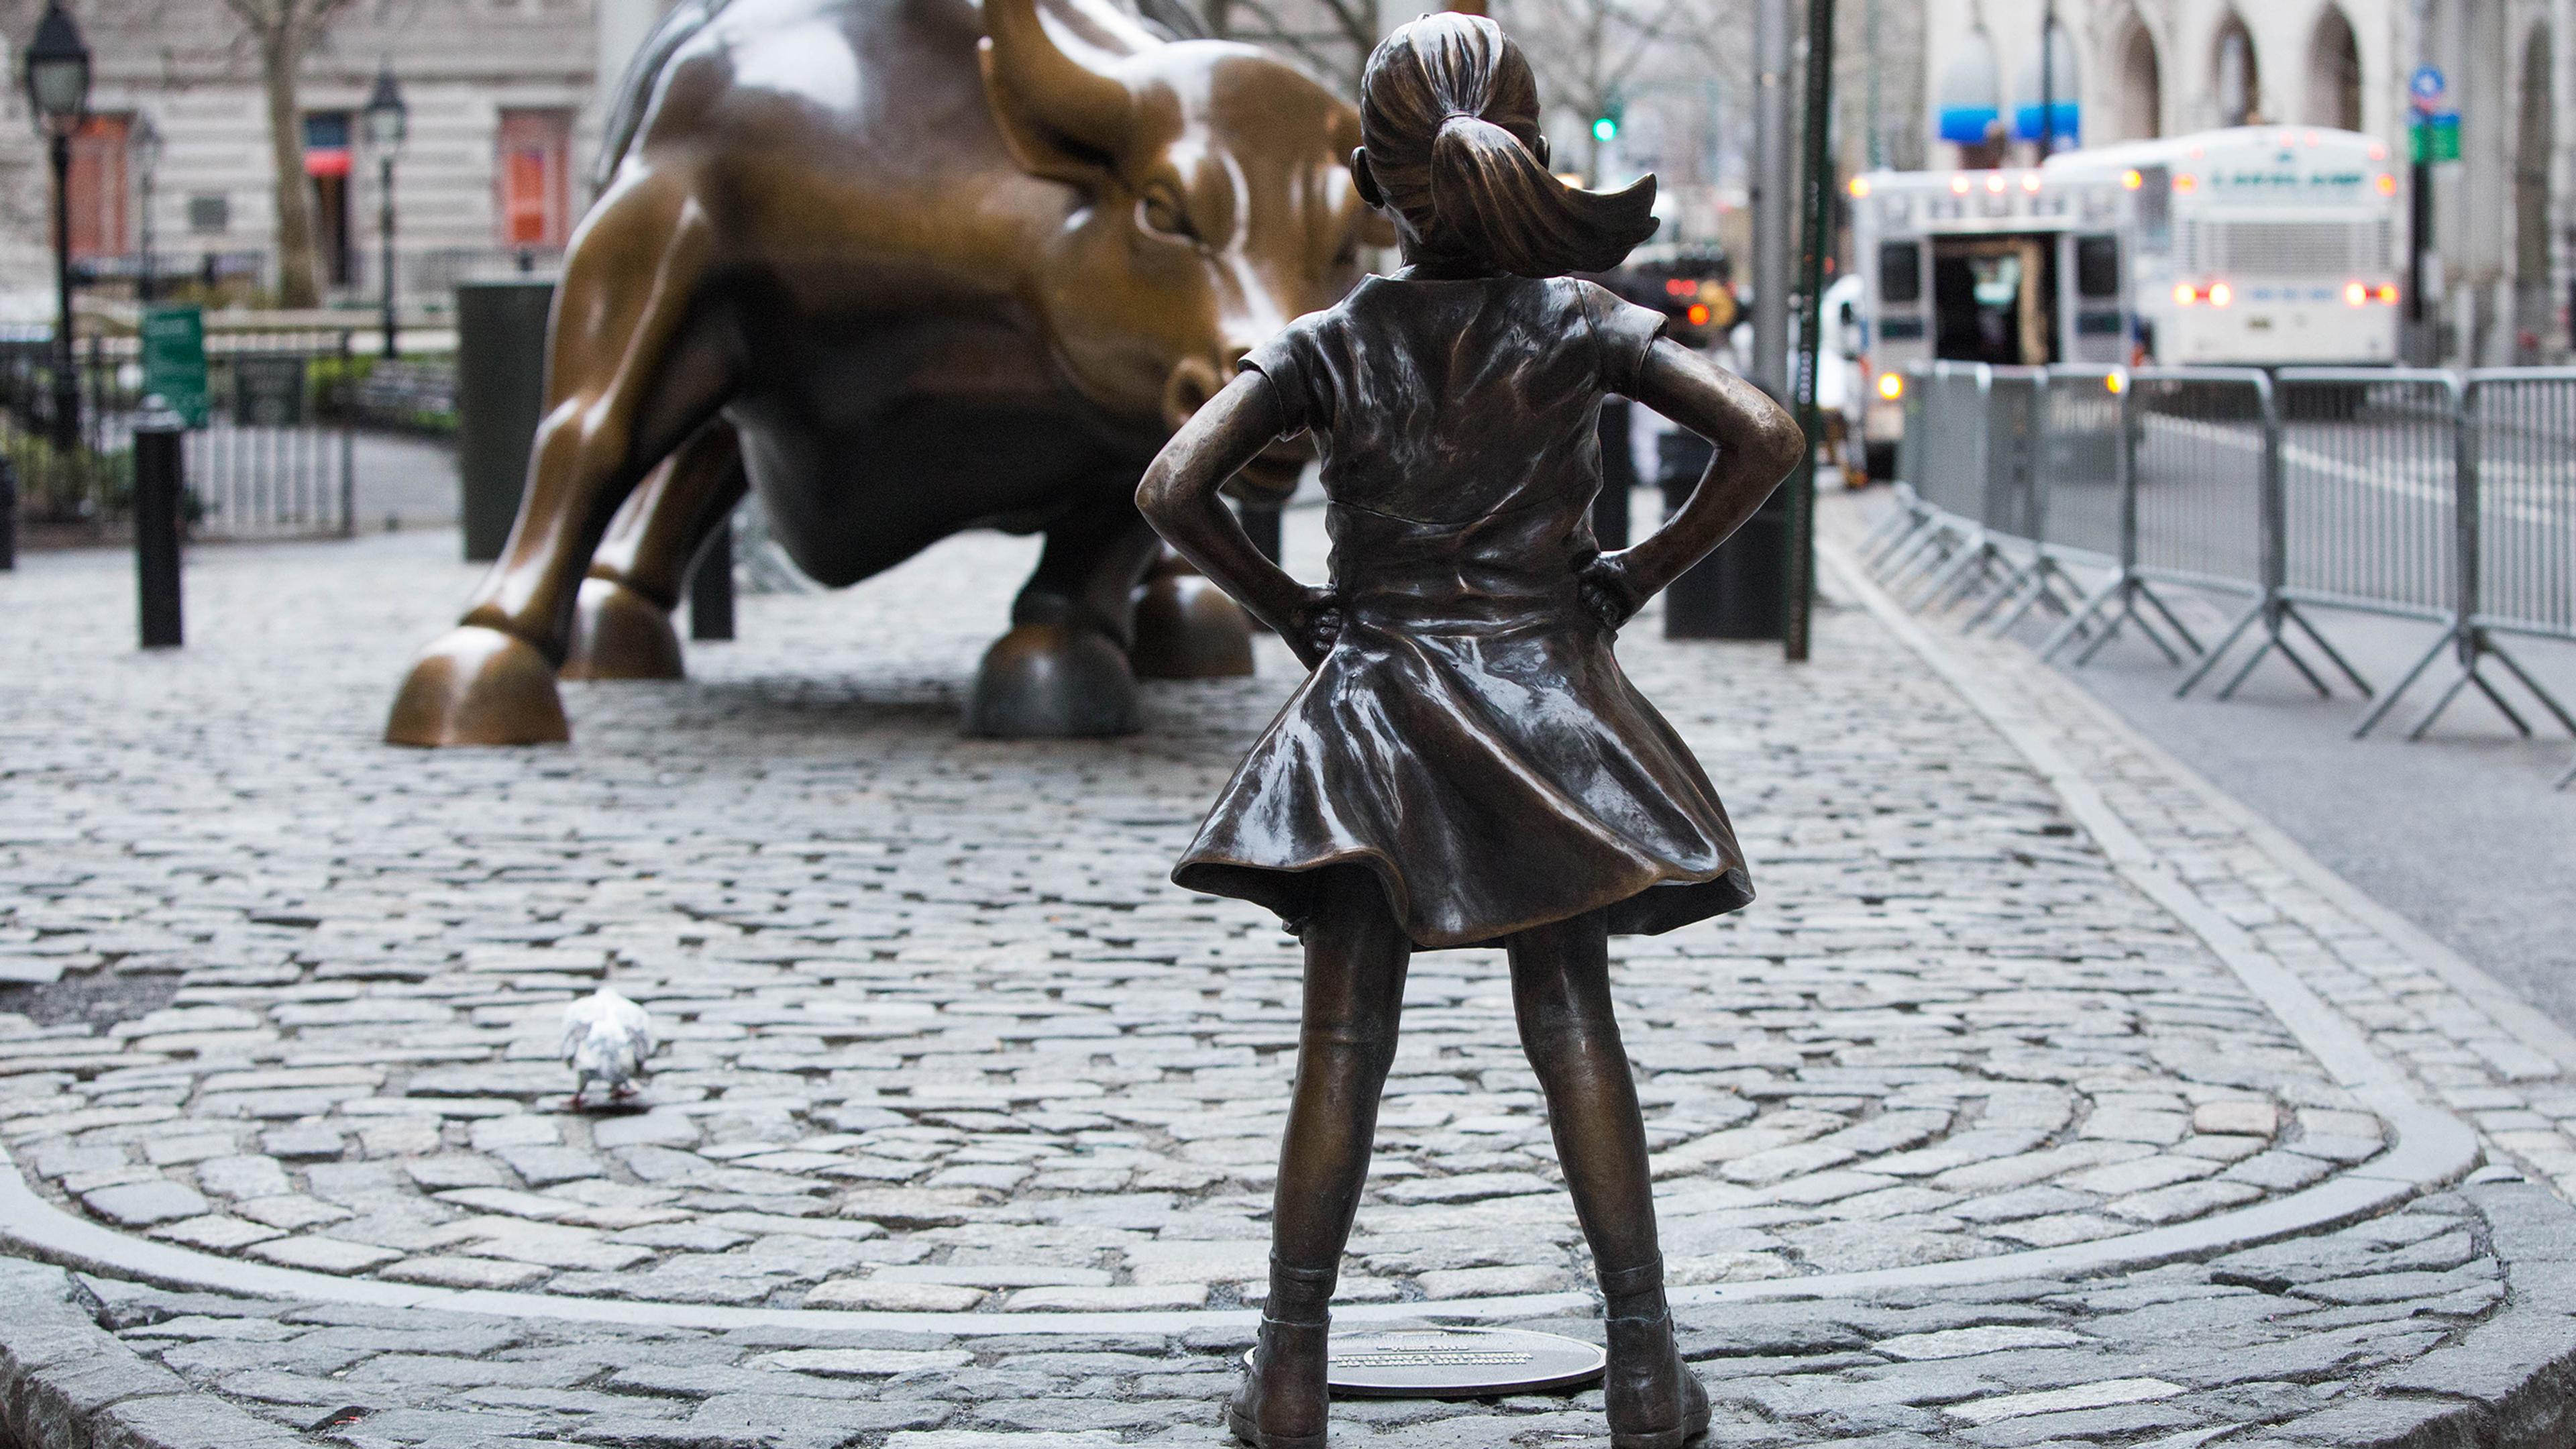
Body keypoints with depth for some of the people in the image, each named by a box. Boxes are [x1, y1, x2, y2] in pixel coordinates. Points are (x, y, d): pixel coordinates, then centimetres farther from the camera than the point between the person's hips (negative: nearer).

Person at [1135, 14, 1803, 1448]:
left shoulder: (1333, 345, -4)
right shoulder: (1582, 323, -3)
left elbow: (1174, 489, -11)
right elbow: (1768, 438, -10)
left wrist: (1289, 606, 2)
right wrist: (1639, 576, -1)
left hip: (1374, 704, 0)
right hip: (1545, 703, 0)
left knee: (1343, 1046, 4)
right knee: (1574, 1028, 6)